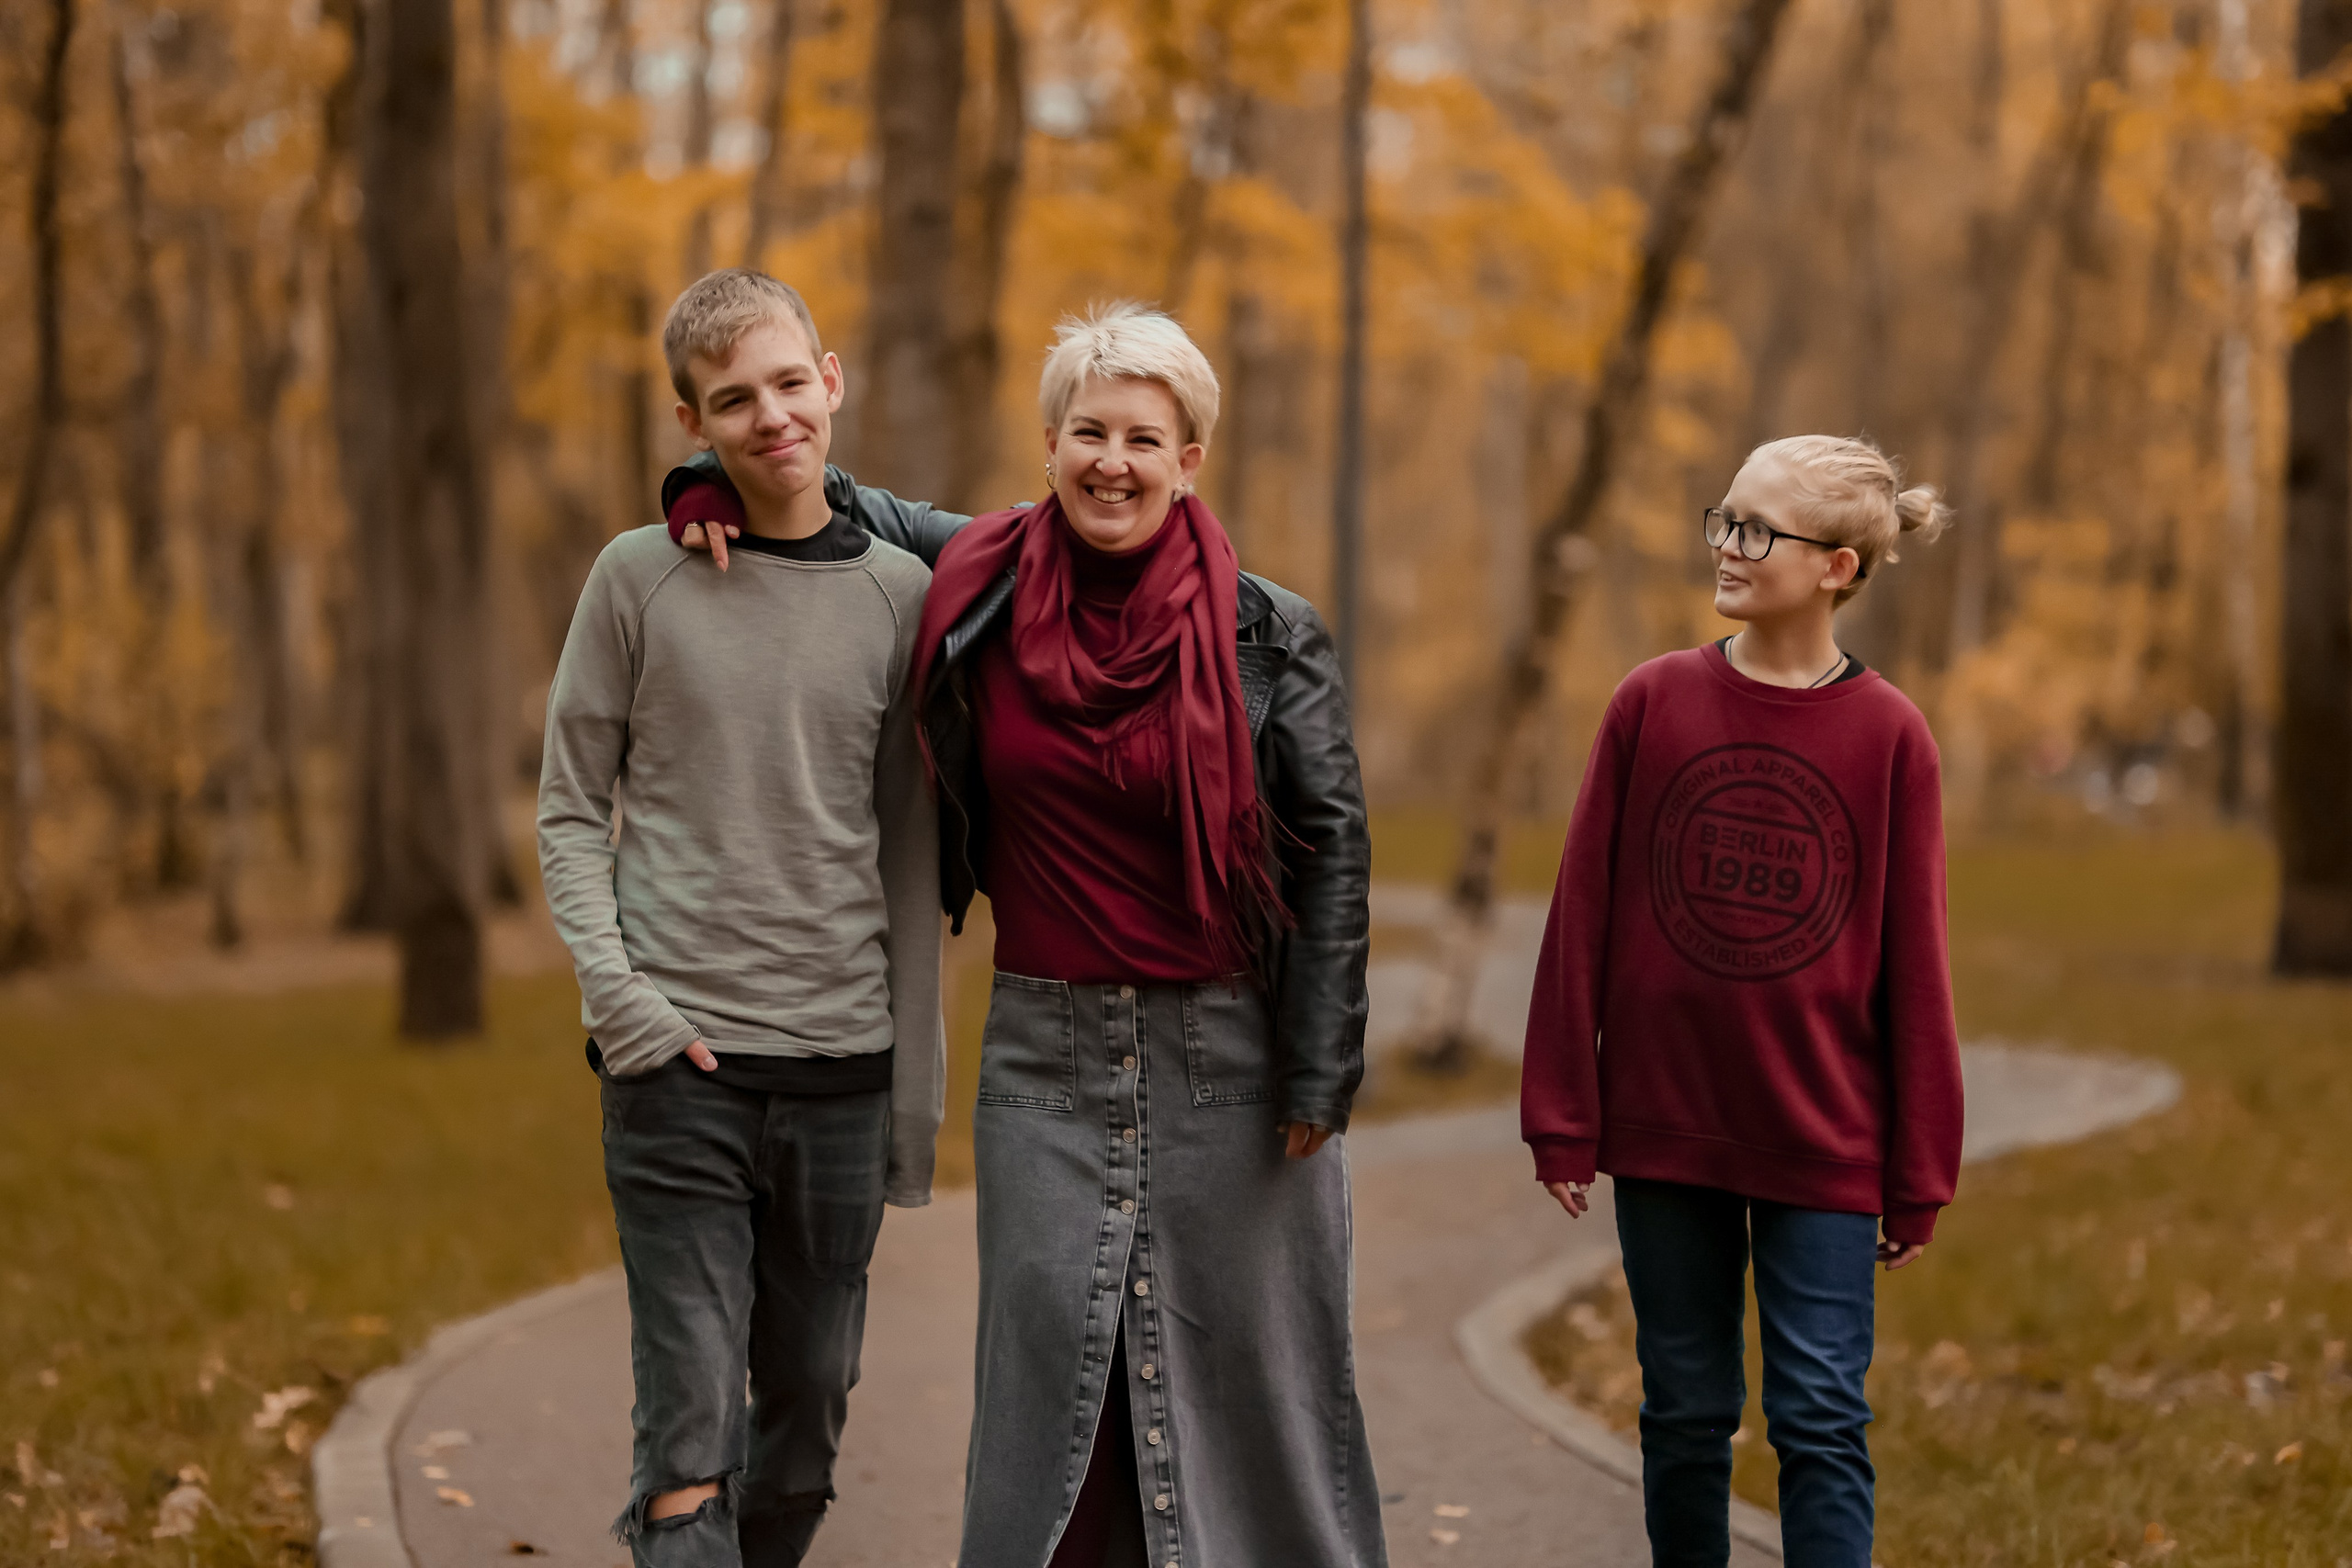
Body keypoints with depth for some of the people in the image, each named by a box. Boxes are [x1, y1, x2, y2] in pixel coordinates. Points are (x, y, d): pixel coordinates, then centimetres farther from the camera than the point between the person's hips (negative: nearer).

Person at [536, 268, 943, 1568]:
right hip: (679, 1062, -2)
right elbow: (571, 811, 5)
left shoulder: (898, 595, 5)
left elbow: (909, 851, 9)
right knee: (690, 1425, -8)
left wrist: (917, 1095, 7)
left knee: (810, 1410, 11)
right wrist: (619, 996, -10)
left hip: (842, 1068, 2)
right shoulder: (641, 579, 1)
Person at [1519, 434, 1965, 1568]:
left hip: (1823, 1143, -2)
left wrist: (1919, 1173, 1)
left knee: (1820, 1421, -1)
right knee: (1685, 1412, 12)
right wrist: (1562, 1120, 1)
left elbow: (1913, 962, -1)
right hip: (1664, 1133, 2)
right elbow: (1582, 916, 2)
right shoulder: (1654, 702, -1)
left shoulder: (1888, 736, -5)